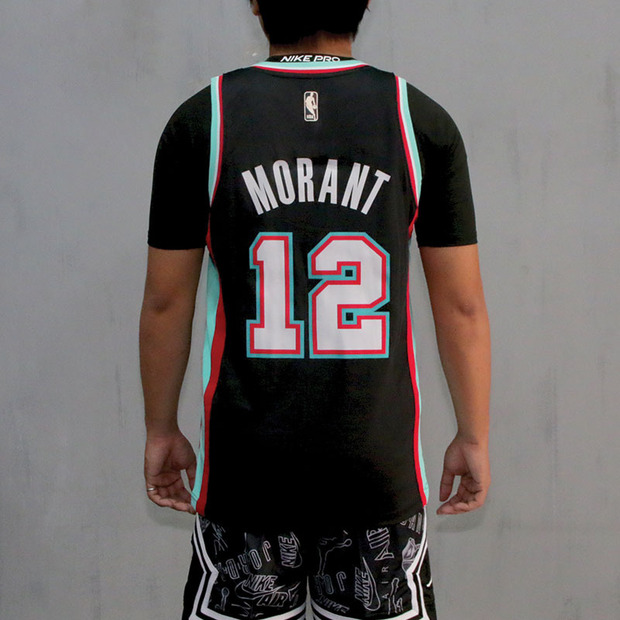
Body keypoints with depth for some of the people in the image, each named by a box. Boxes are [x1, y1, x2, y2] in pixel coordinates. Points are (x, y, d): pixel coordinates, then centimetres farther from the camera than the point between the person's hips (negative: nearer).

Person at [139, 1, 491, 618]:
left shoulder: (202, 119, -2)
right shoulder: (422, 121, -1)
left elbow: (166, 301, 1)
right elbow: (462, 305, 1)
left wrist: (161, 431, 13)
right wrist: (473, 437, 11)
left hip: (244, 463, 0)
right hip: (380, 462, 0)